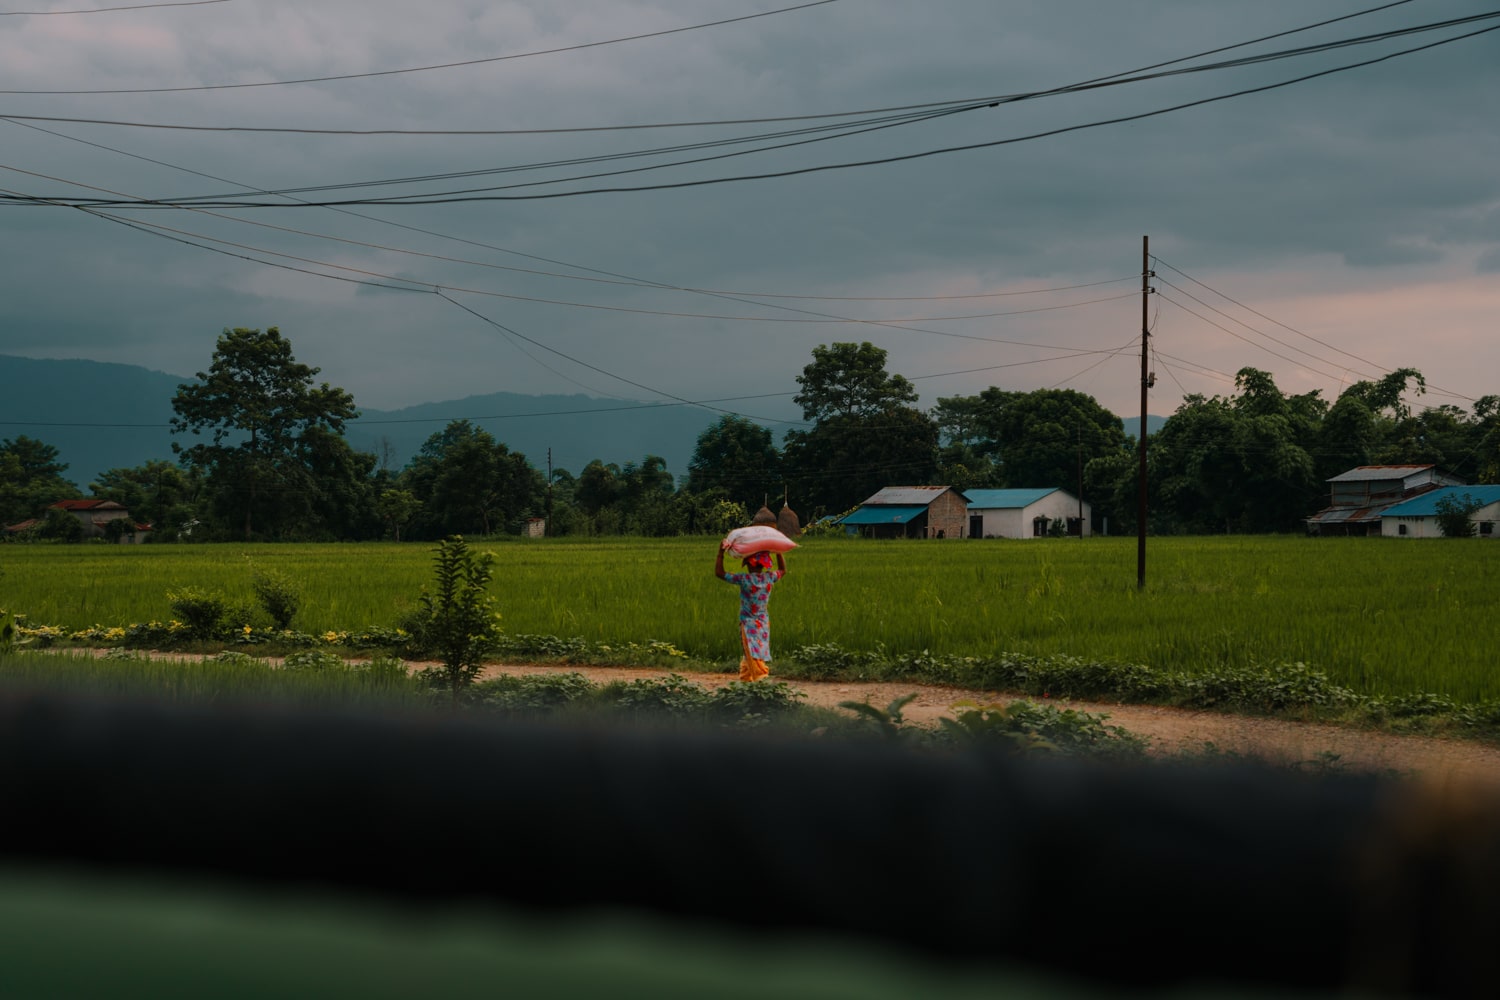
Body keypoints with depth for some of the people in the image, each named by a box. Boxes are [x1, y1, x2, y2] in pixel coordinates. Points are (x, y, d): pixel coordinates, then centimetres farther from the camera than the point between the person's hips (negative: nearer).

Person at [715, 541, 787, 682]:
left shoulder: (745, 579, -18)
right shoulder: (769, 578, -4)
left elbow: (719, 572, -9)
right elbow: (783, 570, 20)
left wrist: (721, 552, -4)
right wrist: (778, 552, 24)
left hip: (749, 625, -6)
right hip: (764, 624, 6)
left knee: (753, 658, -7)